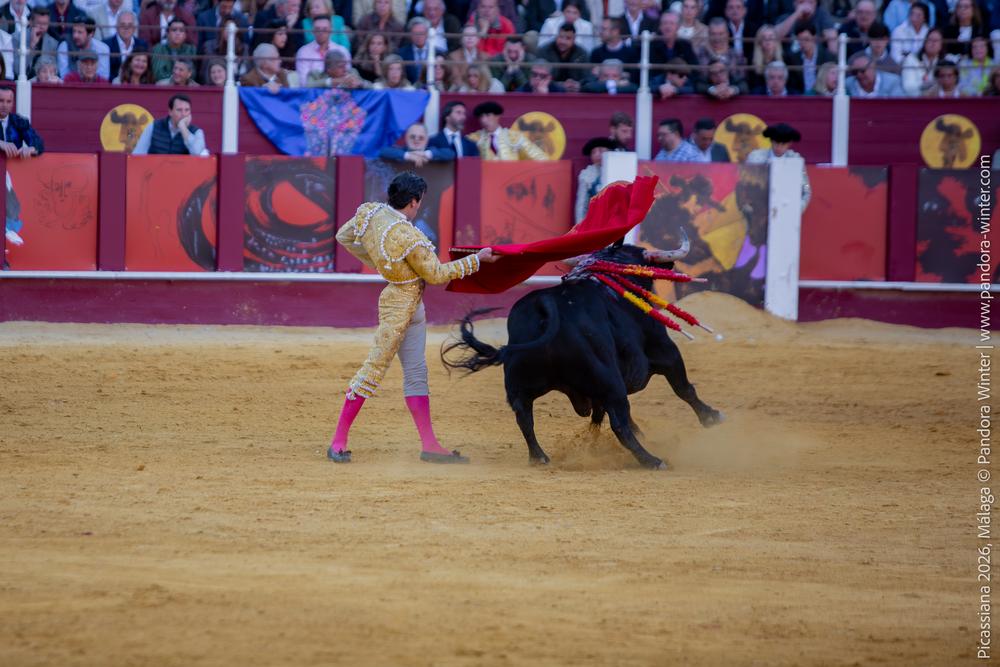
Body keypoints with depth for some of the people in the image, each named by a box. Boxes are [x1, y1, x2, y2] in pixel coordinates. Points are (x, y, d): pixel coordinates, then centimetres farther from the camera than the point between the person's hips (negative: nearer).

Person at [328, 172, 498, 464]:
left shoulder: (370, 212, -5)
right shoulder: (410, 238, -27)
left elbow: (343, 237, 11)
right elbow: (436, 275, -15)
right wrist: (476, 259, -8)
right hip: (401, 304, -9)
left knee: (416, 374, 12)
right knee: (375, 369, -2)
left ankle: (429, 445, 15)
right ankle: (338, 442, 4)